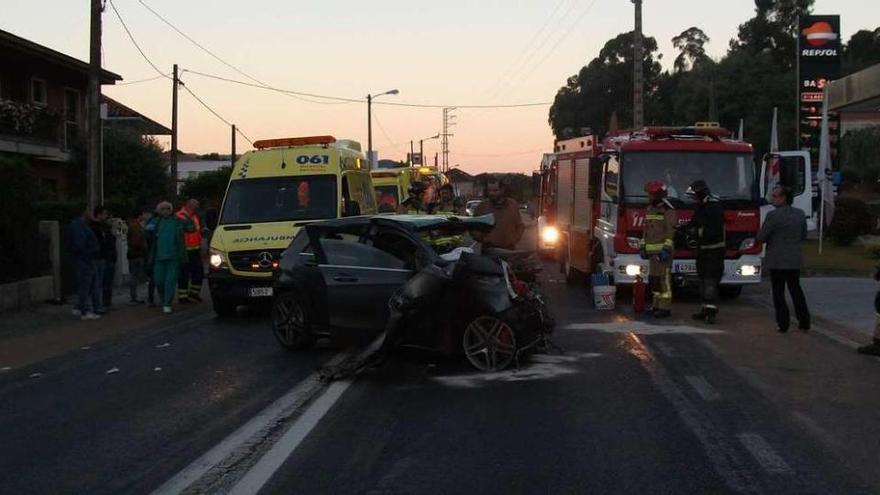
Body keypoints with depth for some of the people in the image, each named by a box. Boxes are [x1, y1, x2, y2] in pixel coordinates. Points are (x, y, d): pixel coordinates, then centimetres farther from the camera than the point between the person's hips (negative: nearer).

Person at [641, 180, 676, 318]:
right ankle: (657, 305, 17)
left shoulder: (668, 210, -11)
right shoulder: (649, 210, 15)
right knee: (653, 279, 10)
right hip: (652, 251, 8)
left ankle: (665, 308, -6)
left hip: (663, 250, -8)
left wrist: (666, 250, -22)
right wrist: (643, 247, 16)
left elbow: (670, 231, -16)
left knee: (664, 278, -8)